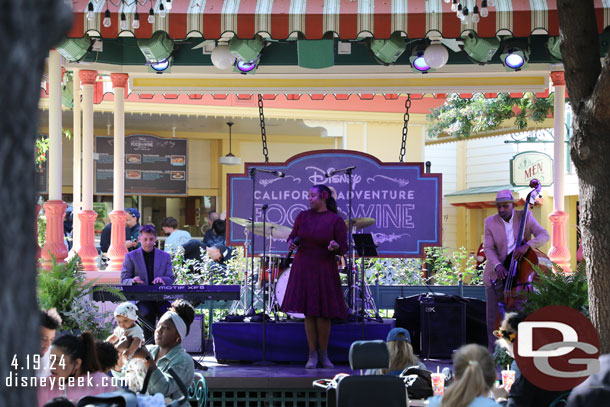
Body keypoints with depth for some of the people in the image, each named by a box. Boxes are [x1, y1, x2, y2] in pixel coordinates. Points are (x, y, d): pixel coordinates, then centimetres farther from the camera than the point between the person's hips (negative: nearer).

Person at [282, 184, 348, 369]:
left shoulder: (336, 220, -5)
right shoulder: (303, 216, 5)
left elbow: (343, 248, -5)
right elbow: (293, 235, 13)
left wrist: (335, 246, -27)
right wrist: (291, 243, -9)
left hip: (324, 270, -3)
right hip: (303, 269, 3)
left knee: (323, 313, 0)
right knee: (309, 313, 3)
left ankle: (323, 354, 15)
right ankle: (312, 354, 10)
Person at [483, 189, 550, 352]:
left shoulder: (525, 217, -5)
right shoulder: (490, 222, -4)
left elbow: (544, 235, -14)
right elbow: (488, 248, -9)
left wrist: (527, 245, -33)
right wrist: (497, 265, -28)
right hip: (496, 275, 1)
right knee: (493, 316, 2)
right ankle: (493, 352, 10)